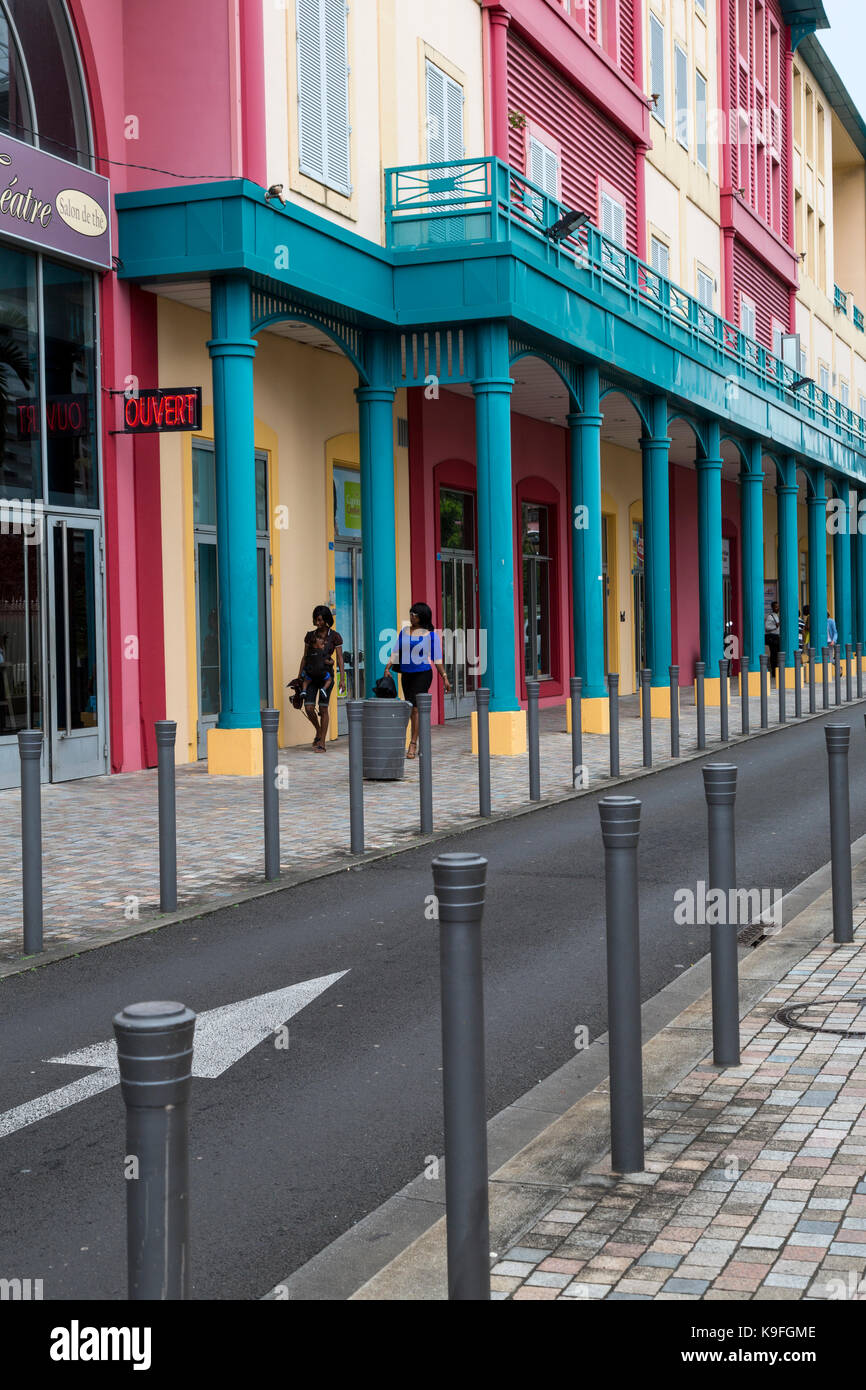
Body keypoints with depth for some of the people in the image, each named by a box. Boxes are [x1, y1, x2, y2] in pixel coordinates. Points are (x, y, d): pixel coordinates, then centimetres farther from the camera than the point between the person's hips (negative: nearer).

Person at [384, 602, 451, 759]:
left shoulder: (431, 635, -3)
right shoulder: (404, 632, 10)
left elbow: (437, 659, -1)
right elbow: (396, 653, 10)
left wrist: (445, 677, -4)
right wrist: (387, 668, -2)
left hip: (423, 674, -5)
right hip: (406, 674, 5)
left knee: (416, 707, -14)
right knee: (410, 708, 7)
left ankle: (413, 744, -16)